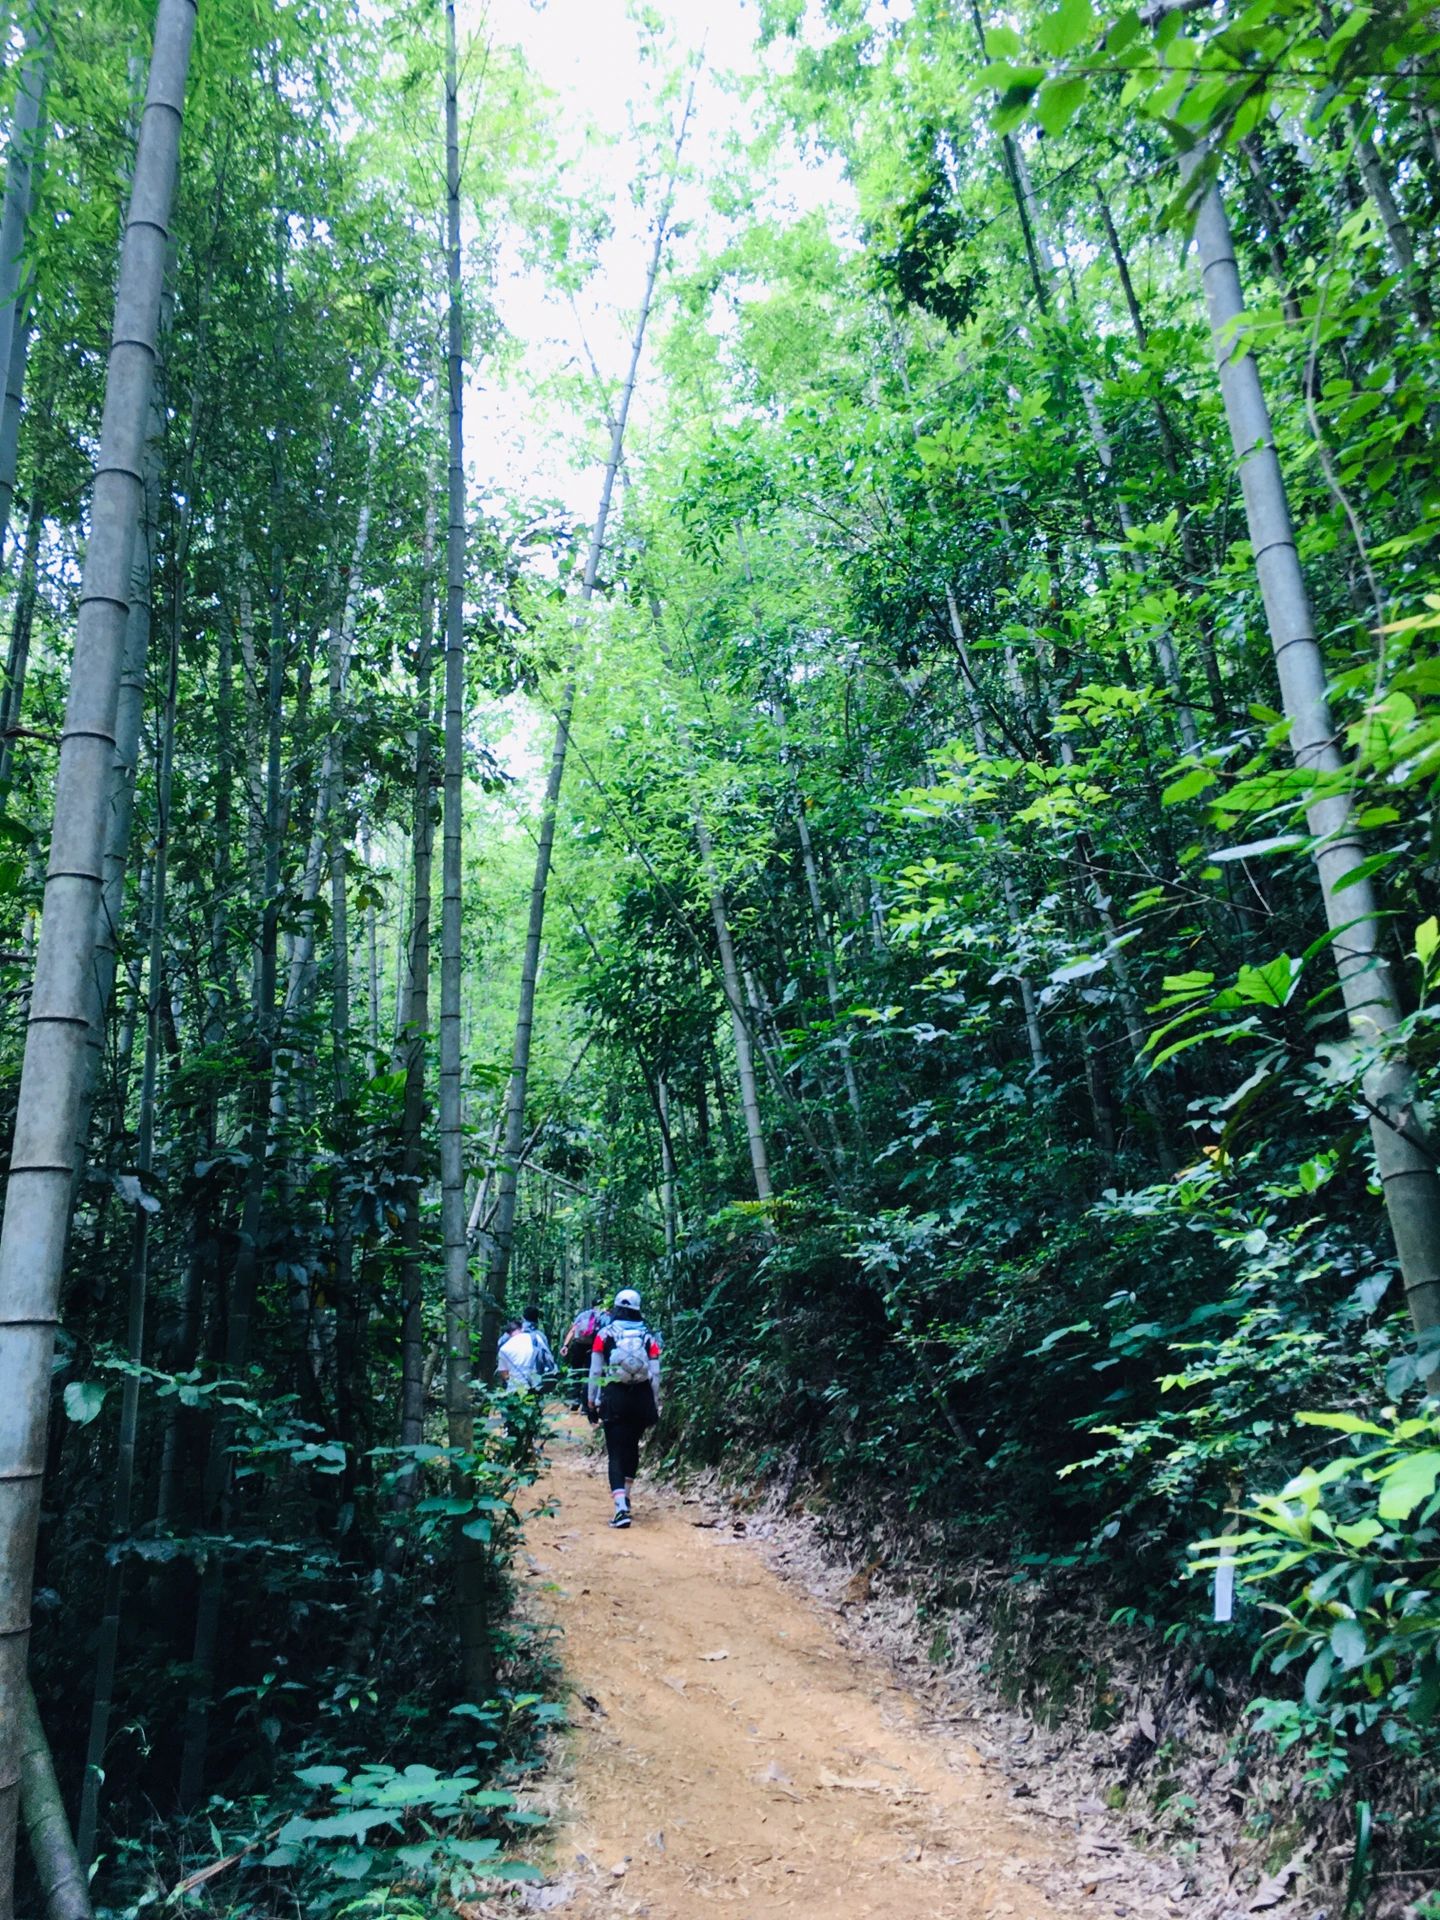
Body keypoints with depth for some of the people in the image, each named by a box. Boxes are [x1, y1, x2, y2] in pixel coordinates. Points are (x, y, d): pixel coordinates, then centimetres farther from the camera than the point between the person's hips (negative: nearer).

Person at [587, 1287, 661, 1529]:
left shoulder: (605, 1334, -1)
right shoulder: (649, 1337, 2)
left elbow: (595, 1370, 1)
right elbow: (655, 1375, 2)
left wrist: (592, 1399, 12)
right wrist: (655, 1405, 11)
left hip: (614, 1397, -2)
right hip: (641, 1397, 2)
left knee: (616, 1452, -2)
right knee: (632, 1446, 22)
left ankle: (621, 1508, -16)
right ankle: (626, 1496, 34)